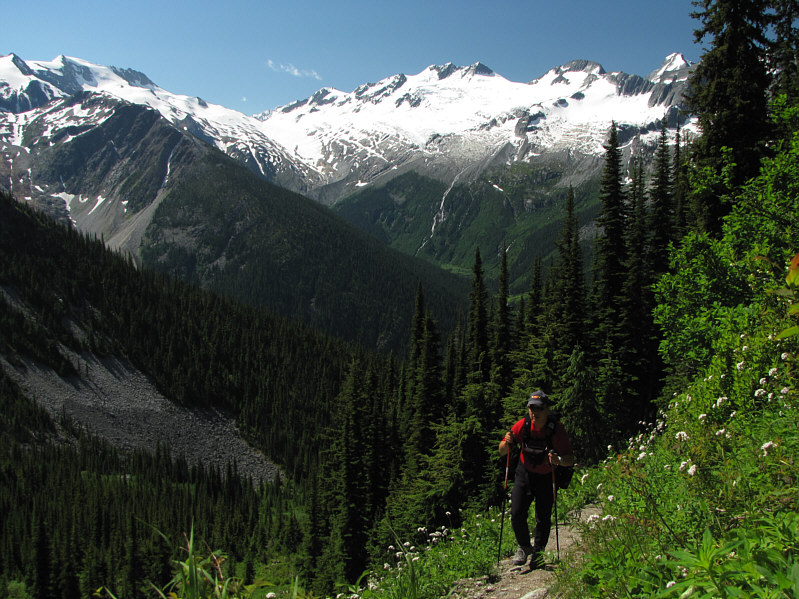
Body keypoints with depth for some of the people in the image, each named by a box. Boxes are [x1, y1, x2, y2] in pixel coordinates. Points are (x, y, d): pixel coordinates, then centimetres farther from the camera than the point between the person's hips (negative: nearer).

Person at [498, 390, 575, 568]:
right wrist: (507, 443, -30)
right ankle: (524, 547, 19)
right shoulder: (523, 425, -14)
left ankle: (538, 552, 26)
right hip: (525, 473, 2)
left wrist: (559, 460, -41)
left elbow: (570, 459, -20)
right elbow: (502, 452, -7)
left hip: (547, 477, -1)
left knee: (543, 518, 0)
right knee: (517, 513, -7)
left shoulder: (557, 429, -20)